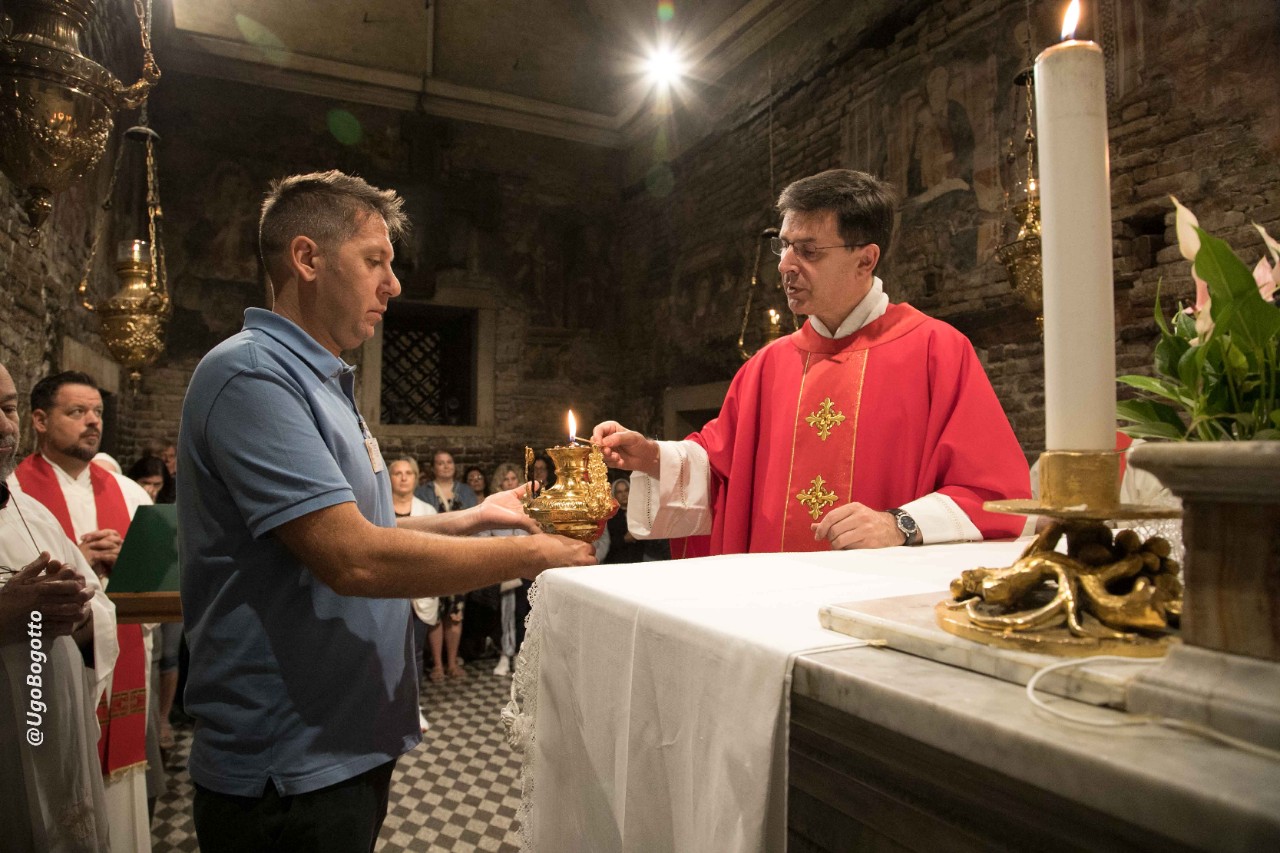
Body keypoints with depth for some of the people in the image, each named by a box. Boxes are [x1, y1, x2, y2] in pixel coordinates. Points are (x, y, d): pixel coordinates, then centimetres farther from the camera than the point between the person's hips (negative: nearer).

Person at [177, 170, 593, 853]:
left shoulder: (322, 382, 11)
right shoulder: (251, 374, -20)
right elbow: (353, 559, -29)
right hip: (290, 772, -9)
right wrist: (530, 554, -20)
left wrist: (475, 517, 8)